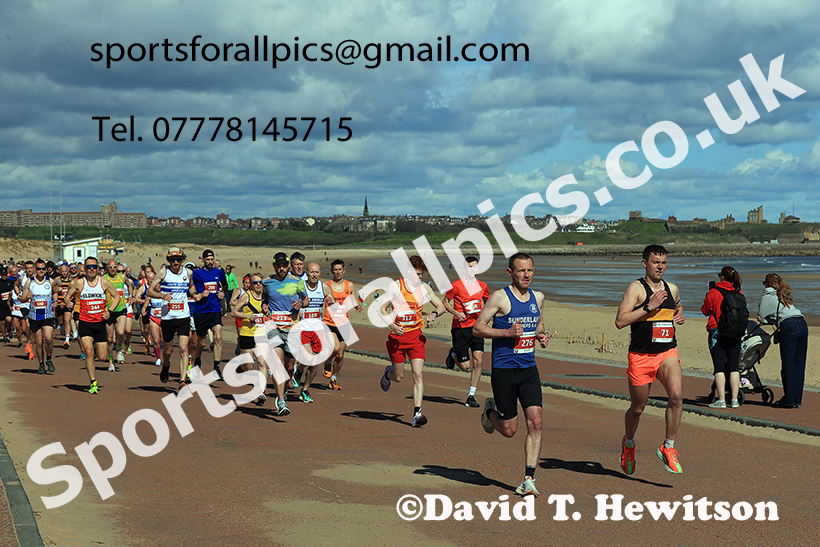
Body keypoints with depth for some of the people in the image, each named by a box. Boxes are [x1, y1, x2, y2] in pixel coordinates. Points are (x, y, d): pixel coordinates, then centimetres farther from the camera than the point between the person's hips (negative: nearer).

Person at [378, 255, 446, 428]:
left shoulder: (424, 287, 5)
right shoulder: (395, 286, -6)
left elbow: (441, 306, 12)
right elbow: (381, 308, -7)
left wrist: (434, 314, -11)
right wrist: (392, 325, -22)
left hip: (416, 335, 2)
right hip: (397, 336, -2)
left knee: (417, 373, -13)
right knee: (398, 377, 6)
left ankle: (417, 413, -15)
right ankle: (388, 373, 44)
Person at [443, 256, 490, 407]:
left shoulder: (482, 286, 7)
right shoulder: (456, 285, -6)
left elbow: (487, 302, 25)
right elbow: (445, 302, 3)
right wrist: (456, 313, -13)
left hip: (476, 327, 3)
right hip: (460, 328, -3)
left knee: (478, 360, -10)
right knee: (465, 366, -2)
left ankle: (471, 396, 1)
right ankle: (453, 354, 33)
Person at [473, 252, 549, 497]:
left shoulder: (538, 298, 9)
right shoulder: (500, 297, -9)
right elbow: (477, 328, -9)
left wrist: (542, 336, 5)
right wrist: (507, 332, -21)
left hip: (529, 369, 4)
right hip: (503, 370, -4)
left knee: (535, 422, -9)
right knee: (509, 430, 2)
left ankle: (529, 479, -4)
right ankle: (490, 411, 37)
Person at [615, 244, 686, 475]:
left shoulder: (672, 289, 12)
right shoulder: (636, 288, -6)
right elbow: (620, 321, -16)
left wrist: (680, 316, 11)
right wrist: (649, 307, -20)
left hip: (668, 353, 3)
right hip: (640, 355, -3)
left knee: (676, 395, -22)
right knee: (637, 408, 9)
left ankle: (668, 447, -8)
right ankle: (628, 443, 39)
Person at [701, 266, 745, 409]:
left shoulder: (714, 292, -8)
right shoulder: (739, 294, 4)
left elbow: (705, 310, 4)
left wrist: (707, 298, 19)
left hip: (717, 333, -4)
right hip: (735, 335, 4)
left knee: (719, 367, -3)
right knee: (734, 366, 7)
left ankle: (721, 400, -7)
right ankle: (734, 400, 5)